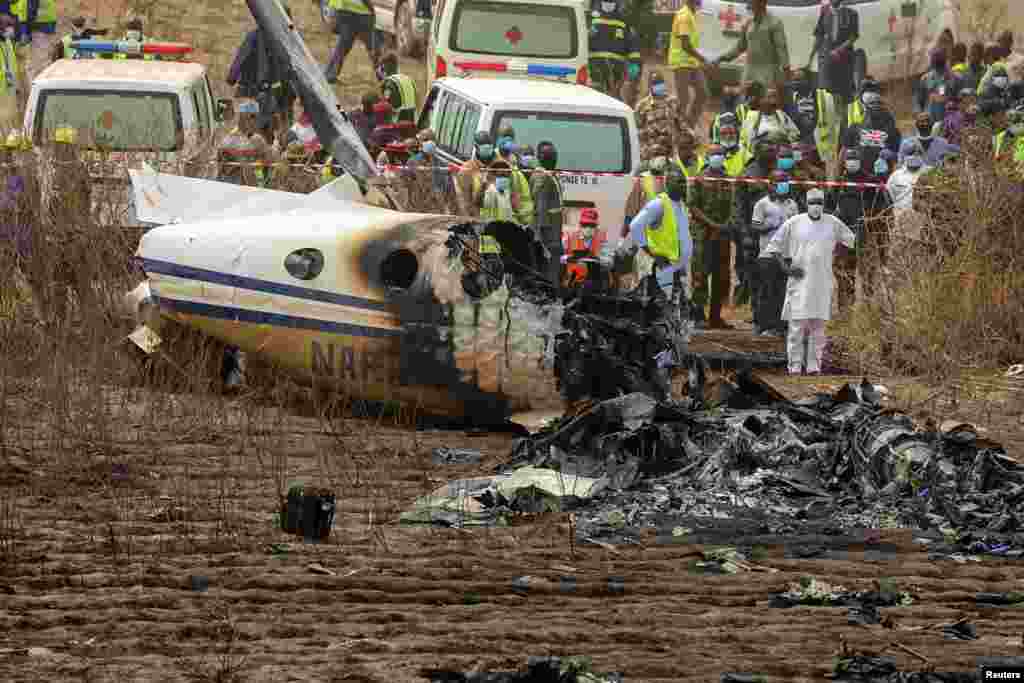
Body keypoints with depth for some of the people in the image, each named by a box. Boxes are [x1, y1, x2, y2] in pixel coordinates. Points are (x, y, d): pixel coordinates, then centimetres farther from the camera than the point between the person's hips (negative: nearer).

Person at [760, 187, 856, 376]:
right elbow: (774, 246, 5)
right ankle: (795, 365, -3)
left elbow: (849, 238, 26)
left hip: (822, 281, 2)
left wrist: (833, 253, 12)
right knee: (797, 324, -7)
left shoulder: (833, 223, 8)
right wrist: (785, 268, -7)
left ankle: (814, 365, 7)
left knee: (818, 325, 2)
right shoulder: (794, 223, 1)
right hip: (800, 280, -2)